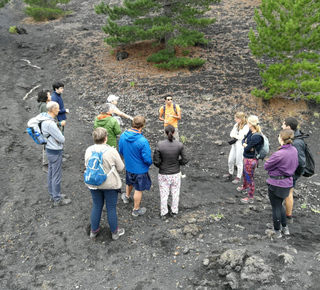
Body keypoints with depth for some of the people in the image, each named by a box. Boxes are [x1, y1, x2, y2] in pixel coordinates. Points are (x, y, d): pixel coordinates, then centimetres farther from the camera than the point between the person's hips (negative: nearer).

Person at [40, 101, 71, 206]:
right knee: (56, 176, 2)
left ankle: (53, 195, 35)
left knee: (51, 174, 19)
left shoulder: (45, 119, 4)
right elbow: (62, 139, -22)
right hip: (55, 152, -10)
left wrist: (56, 138, -7)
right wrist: (60, 137, -3)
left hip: (50, 150, 10)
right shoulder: (50, 124, -27)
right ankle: (57, 199, 14)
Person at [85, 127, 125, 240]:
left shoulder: (89, 150, -8)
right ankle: (115, 232, 28)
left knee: (96, 207, 20)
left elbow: (87, 165, 5)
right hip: (110, 184, -4)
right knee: (111, 208, 11)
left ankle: (94, 231, 35)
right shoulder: (111, 151, -19)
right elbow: (120, 168, -10)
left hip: (93, 184, 4)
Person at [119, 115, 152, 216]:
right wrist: (149, 163, -2)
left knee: (129, 182, 33)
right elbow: (147, 159, -26)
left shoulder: (123, 136, -15)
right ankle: (136, 210, 33)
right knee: (139, 189, 15)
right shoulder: (142, 141, -33)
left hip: (128, 166, 6)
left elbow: (121, 151, 1)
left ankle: (126, 197, 60)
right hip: (140, 169, -5)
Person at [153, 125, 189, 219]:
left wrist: (161, 166, 5)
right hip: (176, 173, 1)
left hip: (163, 174, -1)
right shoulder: (180, 145, -18)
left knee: (164, 194, 18)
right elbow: (184, 160, -12)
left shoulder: (160, 145, -22)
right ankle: (174, 211, 39)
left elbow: (156, 161, -17)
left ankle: (164, 213, 35)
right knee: (175, 193, 22)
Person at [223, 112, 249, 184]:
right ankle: (230, 173, 34)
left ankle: (238, 177, 14)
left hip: (241, 145, -7)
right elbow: (231, 134, 6)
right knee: (230, 160, 14)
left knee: (239, 162, 2)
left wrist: (234, 135, -5)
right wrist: (237, 135, -13)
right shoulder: (236, 125, 8)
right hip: (234, 144, 7)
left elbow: (241, 137, -21)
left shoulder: (246, 127, -16)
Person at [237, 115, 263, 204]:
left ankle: (250, 198, 21)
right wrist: (245, 144, -13)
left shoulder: (256, 137, -29)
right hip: (246, 157, 9)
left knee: (249, 177, 5)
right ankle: (244, 187, 56)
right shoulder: (250, 132, -1)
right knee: (245, 174, 30)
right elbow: (243, 140, 7)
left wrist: (246, 146, -4)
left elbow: (247, 149, -25)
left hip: (251, 160, -9)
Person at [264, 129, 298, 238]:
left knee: (276, 207, 10)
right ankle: (285, 228, 34)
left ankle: (277, 231, 25)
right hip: (287, 183, 7)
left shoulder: (279, 154, -28)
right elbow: (296, 165, 11)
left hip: (276, 183, -7)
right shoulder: (294, 150, -5)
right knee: (279, 205, 26)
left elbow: (266, 166, -15)